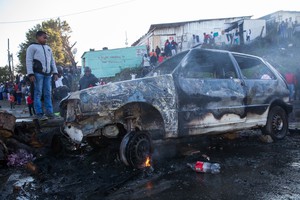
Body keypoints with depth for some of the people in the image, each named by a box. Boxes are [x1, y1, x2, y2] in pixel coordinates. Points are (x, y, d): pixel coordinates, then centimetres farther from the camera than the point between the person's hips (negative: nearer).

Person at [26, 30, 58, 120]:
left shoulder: (48, 48, 24)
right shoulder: (32, 47, 6)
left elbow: (52, 61, 23)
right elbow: (29, 61, -3)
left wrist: (55, 72, 12)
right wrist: (30, 74, -13)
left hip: (47, 74, 5)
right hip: (38, 73, -5)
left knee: (48, 94, 3)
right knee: (38, 93, -6)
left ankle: (49, 112, 5)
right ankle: (39, 113, -6)